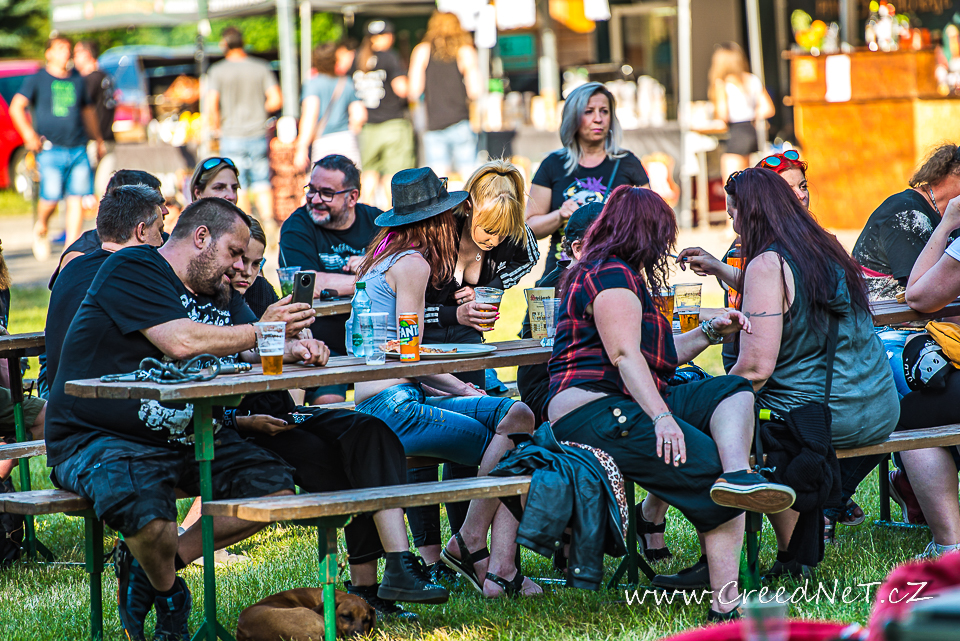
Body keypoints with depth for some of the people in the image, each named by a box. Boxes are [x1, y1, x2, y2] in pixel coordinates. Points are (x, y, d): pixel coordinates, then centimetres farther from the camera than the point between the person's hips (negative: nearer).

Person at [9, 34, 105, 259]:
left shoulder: (77, 80, 17)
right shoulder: (37, 79, 4)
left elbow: (87, 111, 29)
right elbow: (16, 107, -3)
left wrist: (98, 140, 29)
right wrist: (29, 134, -15)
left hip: (78, 149, 4)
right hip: (50, 149, -4)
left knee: (77, 198, -4)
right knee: (51, 197, -11)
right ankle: (40, 229, 19)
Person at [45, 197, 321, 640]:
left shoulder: (219, 293, 18)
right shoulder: (133, 269, -11)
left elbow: (250, 351, 8)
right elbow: (181, 342, -25)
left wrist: (290, 349, -16)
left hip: (186, 439, 9)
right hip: (96, 439, -8)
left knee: (278, 488, -8)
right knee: (149, 518, -37)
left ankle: (152, 564, -3)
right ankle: (167, 590, 1)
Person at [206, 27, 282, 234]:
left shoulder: (218, 71, -5)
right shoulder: (261, 68, 1)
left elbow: (211, 103, -15)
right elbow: (276, 100, -4)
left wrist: (216, 127, 2)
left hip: (232, 137, -2)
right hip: (258, 133, 2)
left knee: (239, 187, 3)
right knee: (262, 182, 9)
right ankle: (268, 219, -5)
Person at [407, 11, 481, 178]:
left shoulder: (422, 50, 6)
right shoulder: (465, 51, 3)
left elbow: (414, 92, -1)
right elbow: (474, 92, -5)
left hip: (434, 125, 1)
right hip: (460, 124, -1)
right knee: (468, 178, 3)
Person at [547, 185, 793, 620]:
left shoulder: (619, 274, 28)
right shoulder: (613, 275, -6)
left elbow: (657, 355, 31)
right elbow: (625, 355, -19)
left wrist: (710, 332, 24)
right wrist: (661, 417, -28)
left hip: (625, 405, 11)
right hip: (593, 413, -11)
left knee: (734, 392, -1)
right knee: (708, 467, -22)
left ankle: (738, 476, -34)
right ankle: (726, 602, -31)